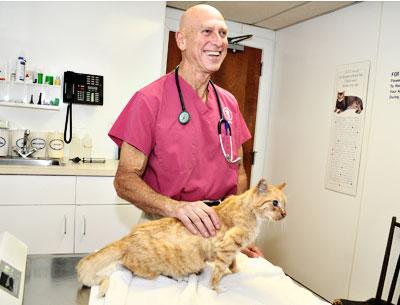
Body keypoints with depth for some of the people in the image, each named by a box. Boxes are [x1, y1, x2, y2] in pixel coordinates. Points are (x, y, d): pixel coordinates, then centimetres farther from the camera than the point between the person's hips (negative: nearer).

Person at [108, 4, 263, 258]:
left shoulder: (229, 103, 6)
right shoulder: (149, 100, -10)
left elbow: (237, 170, 12)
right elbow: (125, 180, -11)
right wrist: (176, 207, -27)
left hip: (222, 229, 4)